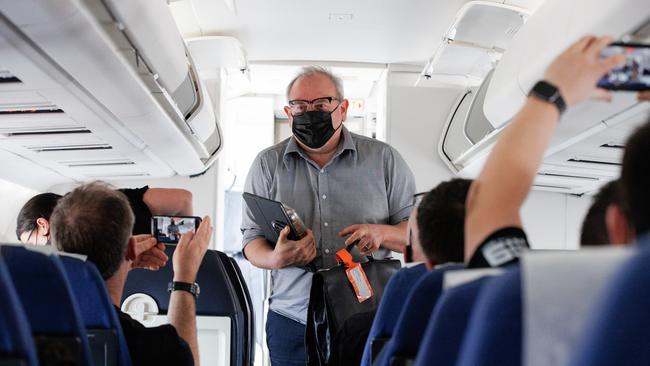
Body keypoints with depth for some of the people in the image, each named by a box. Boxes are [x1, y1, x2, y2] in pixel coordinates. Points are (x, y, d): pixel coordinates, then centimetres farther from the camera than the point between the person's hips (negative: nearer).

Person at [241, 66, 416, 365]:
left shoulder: (383, 159, 4)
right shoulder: (267, 165, 6)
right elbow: (252, 239, 5)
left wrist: (382, 233, -16)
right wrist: (276, 259, -18)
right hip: (293, 323, 1)